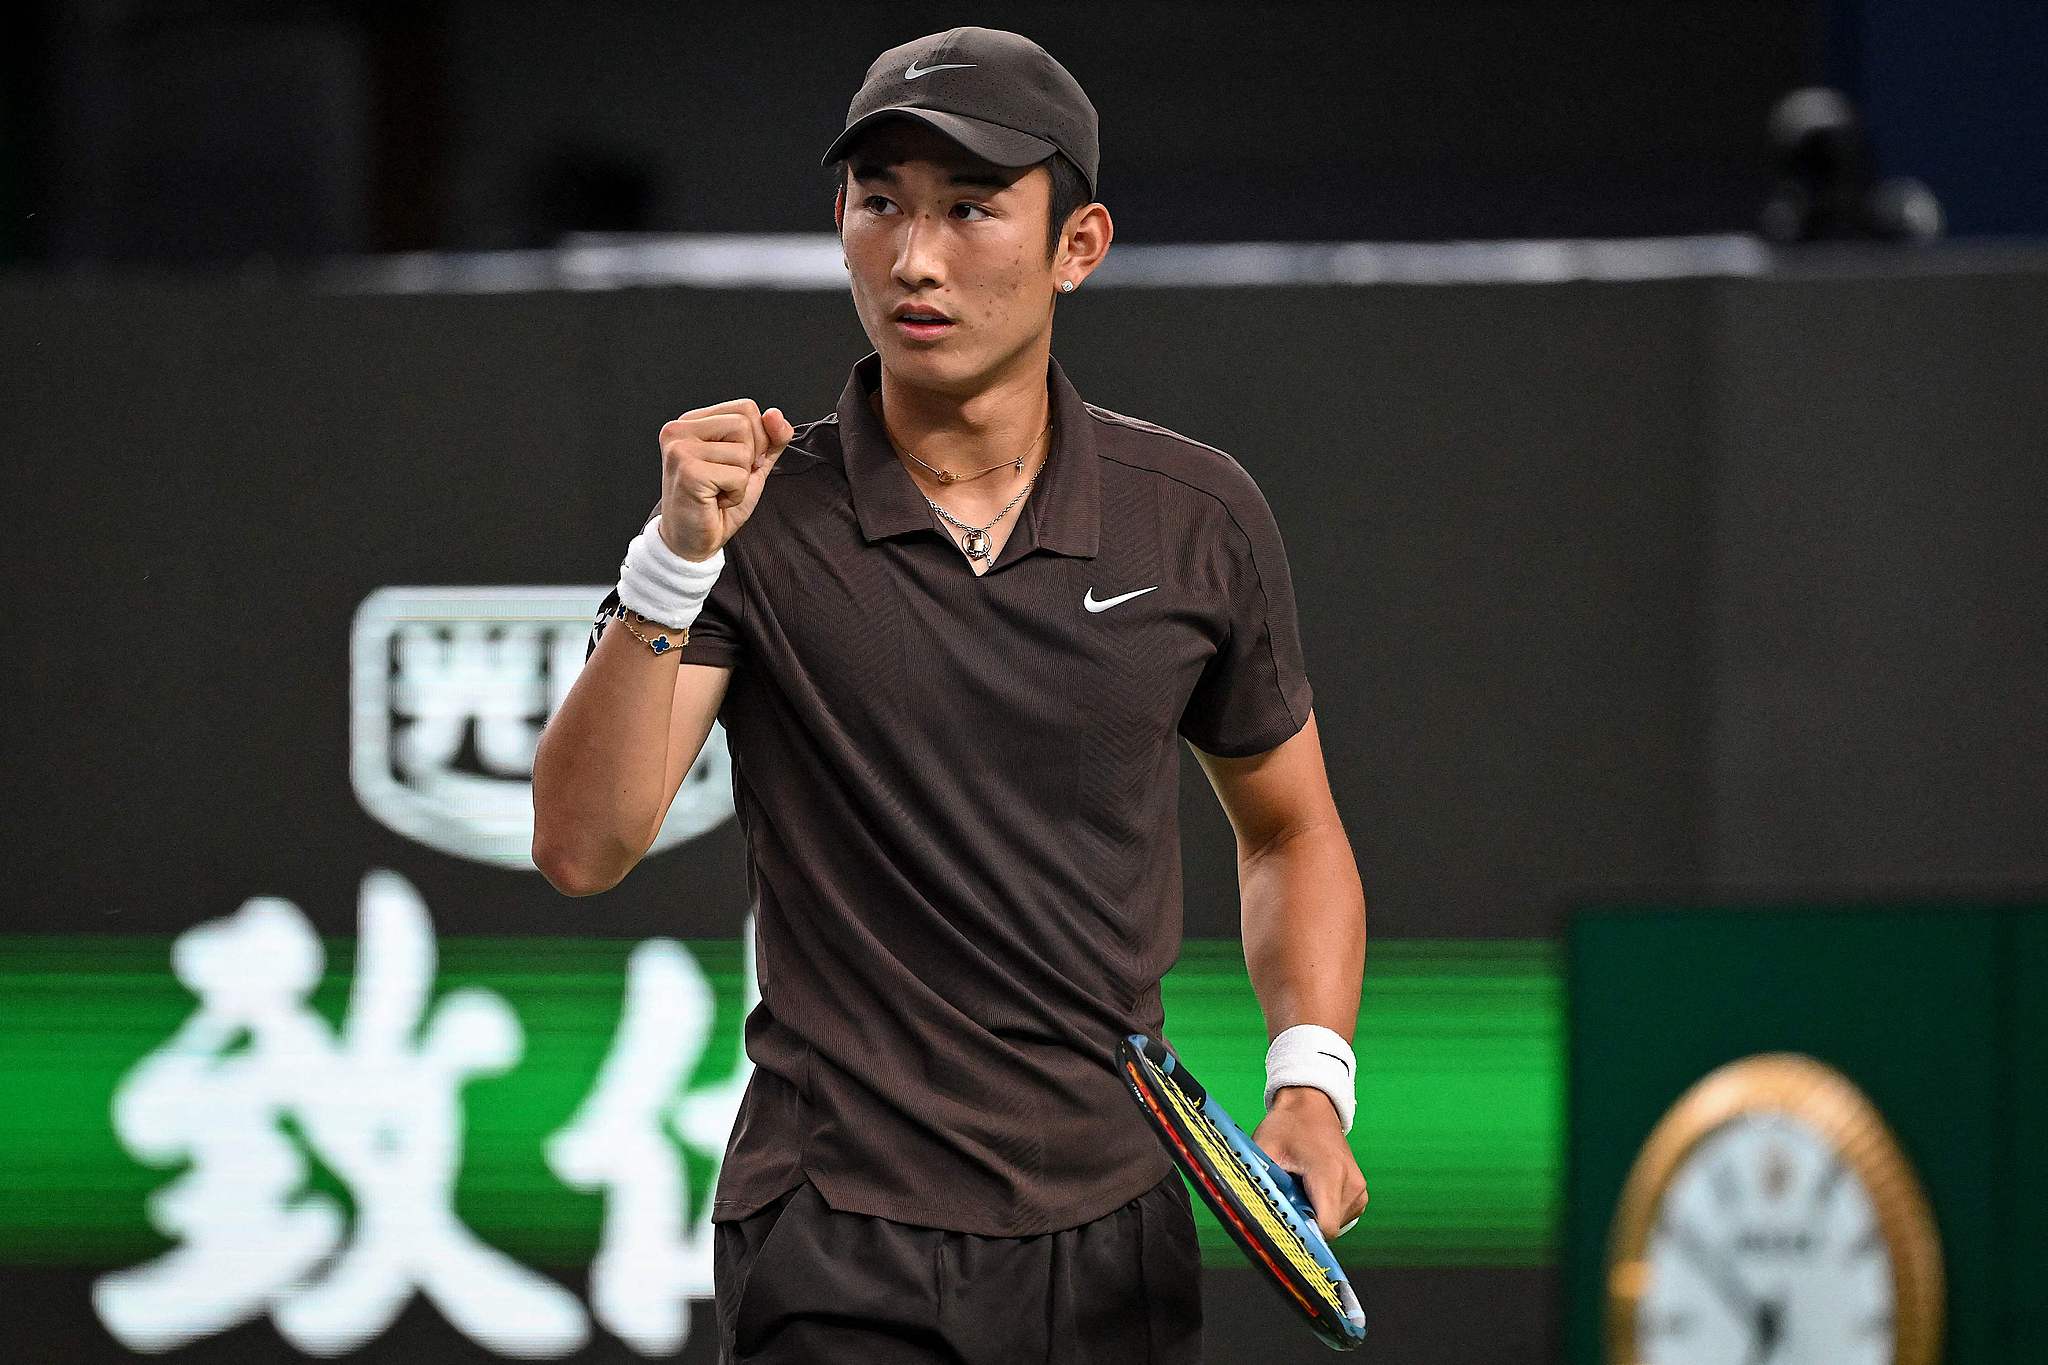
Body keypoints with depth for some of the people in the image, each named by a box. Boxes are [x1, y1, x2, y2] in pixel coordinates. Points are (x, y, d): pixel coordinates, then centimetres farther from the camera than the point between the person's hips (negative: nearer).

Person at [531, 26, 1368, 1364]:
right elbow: (583, 847, -14)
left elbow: (1289, 827, 17)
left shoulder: (1198, 516, 2)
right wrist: (676, 560, -24)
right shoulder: (758, 517, -4)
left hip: (1117, 1248, 3)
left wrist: (1310, 1080, 1)